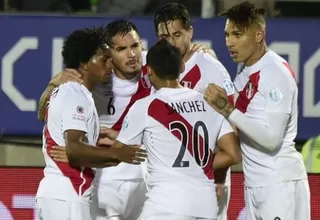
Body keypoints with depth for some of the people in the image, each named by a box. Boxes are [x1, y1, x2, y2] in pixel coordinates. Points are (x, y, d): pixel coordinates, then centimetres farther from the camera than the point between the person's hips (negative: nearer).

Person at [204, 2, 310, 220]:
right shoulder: (245, 73, 12)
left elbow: (271, 138, -21)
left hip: (280, 183, -9)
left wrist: (228, 110, -21)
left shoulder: (276, 73, -15)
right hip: (255, 184, 9)